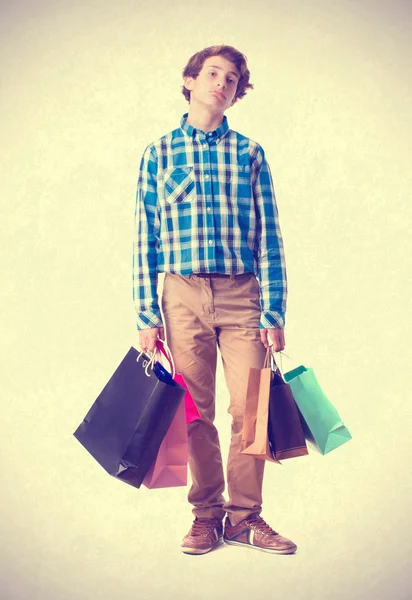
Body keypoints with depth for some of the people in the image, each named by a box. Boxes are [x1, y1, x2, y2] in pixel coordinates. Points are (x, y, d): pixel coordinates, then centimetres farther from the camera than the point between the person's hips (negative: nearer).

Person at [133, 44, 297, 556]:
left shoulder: (250, 154, 9)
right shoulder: (158, 154, 8)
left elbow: (268, 237, 6)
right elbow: (145, 241, 6)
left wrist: (273, 313, -2)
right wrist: (146, 316, 1)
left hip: (242, 294, 0)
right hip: (183, 295, 0)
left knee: (250, 410, -2)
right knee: (197, 413, 4)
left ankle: (244, 516, 13)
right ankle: (207, 515, 18)